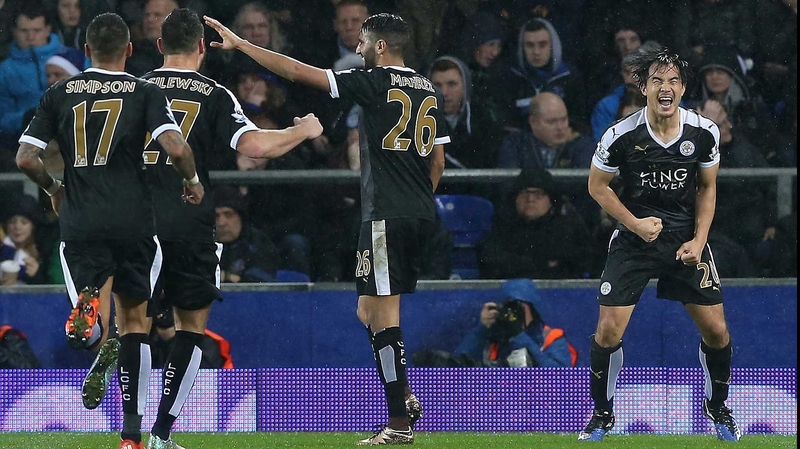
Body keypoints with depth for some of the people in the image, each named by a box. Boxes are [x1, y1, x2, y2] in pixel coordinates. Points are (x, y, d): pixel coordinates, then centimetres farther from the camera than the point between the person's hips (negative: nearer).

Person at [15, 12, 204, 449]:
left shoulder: (59, 94, 7)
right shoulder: (145, 93, 0)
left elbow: (25, 158, 3)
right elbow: (176, 148, -14)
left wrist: (54, 189, 21)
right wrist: (192, 180, 7)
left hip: (79, 221, 1)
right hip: (132, 218, -1)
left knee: (95, 332, 0)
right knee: (134, 319, 14)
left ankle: (89, 307, -39)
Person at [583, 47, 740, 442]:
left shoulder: (704, 132, -8)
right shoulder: (621, 135, -15)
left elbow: (707, 188, 7)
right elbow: (597, 186, -1)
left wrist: (699, 240, -4)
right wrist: (635, 224, -12)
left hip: (687, 239, 2)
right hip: (634, 240, -2)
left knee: (716, 331, 0)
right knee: (608, 331, -10)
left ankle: (717, 407, 27)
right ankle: (602, 415, 12)